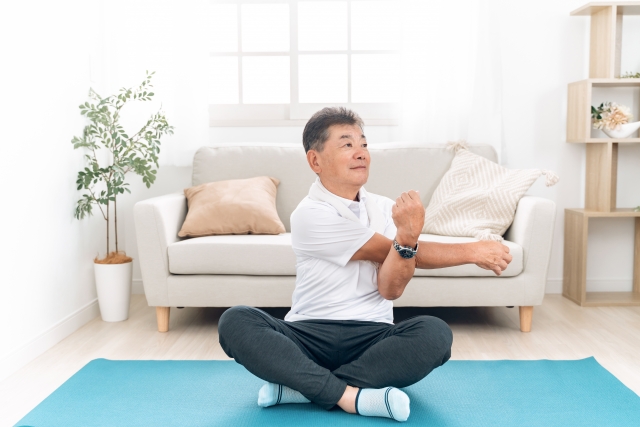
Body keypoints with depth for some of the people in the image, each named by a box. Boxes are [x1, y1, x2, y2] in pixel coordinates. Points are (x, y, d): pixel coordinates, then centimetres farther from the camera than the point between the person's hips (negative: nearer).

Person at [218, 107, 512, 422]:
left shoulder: (387, 209, 6)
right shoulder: (310, 214, -8)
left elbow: (390, 290, -7)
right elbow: (389, 251, -10)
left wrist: (408, 236, -27)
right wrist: (471, 251, -8)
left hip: (371, 337, 3)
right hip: (308, 336, -2)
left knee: (435, 333, -28)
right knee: (235, 322, -28)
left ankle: (302, 386, -23)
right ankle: (349, 395, -30)